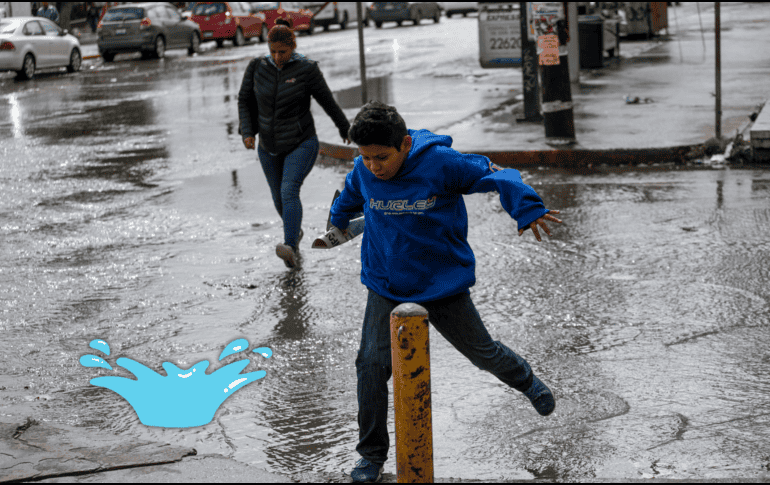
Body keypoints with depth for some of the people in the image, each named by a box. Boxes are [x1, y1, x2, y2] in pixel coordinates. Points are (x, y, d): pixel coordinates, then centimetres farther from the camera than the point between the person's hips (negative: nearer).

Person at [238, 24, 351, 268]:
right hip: (269, 147, 5)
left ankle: (290, 248, -39)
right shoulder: (257, 67, -6)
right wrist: (247, 132, -10)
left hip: (301, 144, -4)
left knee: (289, 191, -25)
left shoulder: (307, 69, -14)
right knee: (279, 199, 17)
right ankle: (296, 231, 47)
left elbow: (327, 101, -3)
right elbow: (245, 101, 4)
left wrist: (345, 128, 10)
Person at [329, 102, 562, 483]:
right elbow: (349, 199, 17)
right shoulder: (363, 172, -7)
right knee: (371, 363, -13)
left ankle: (525, 380, 49)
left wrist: (527, 209, -25)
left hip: (444, 287, -2)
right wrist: (336, 228, 34)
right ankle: (372, 454, 2)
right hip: (386, 290, 2)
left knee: (482, 352, 14)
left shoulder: (440, 163, -20)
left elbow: (494, 175, -12)